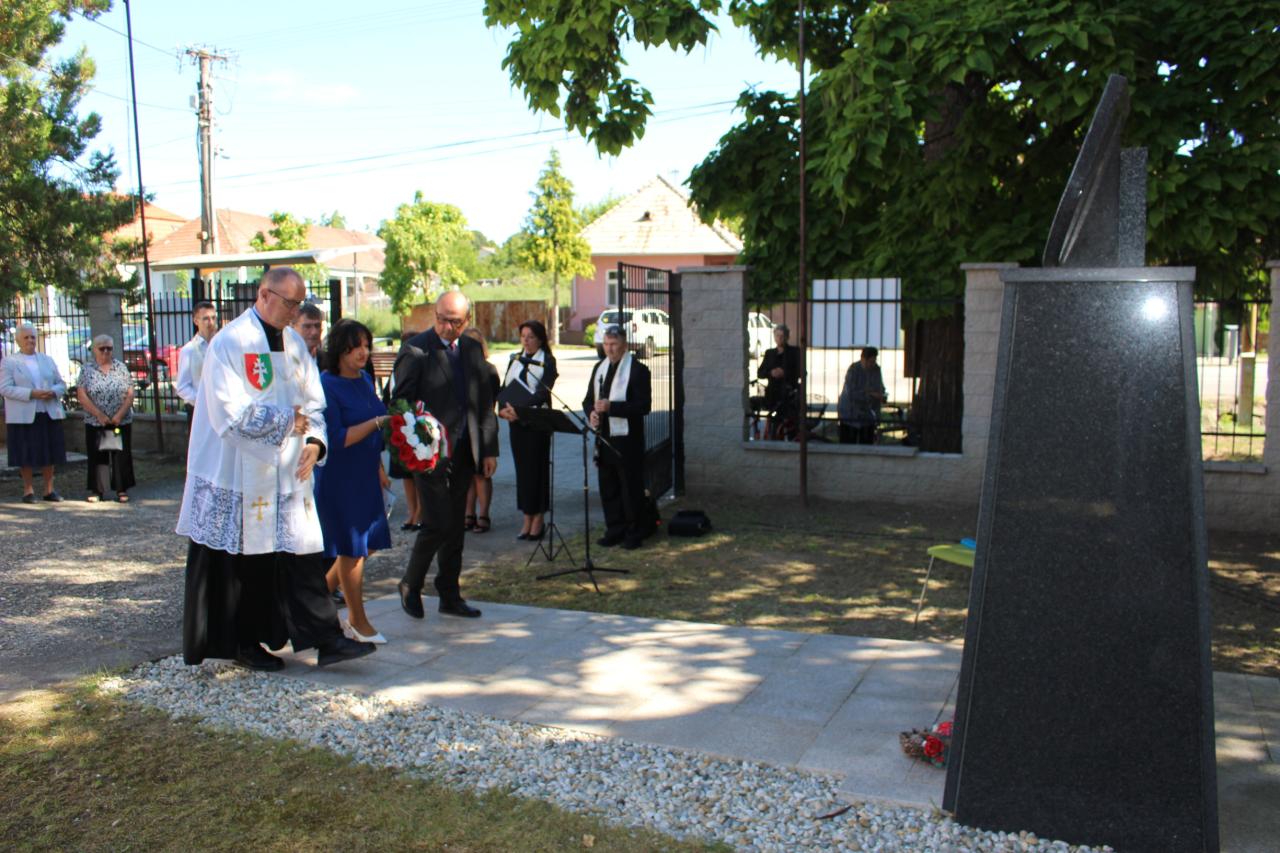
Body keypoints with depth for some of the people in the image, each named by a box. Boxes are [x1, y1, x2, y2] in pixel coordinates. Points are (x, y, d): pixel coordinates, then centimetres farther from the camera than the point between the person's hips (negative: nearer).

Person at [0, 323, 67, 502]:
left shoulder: (47, 360, 16)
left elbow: (61, 384, 15)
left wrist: (54, 392, -9)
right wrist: (31, 393, -19)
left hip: (49, 414, 4)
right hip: (23, 416, -3)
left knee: (49, 453, 4)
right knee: (26, 455, 0)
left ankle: (48, 489, 13)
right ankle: (28, 490, 10)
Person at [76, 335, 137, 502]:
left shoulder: (121, 367, 6)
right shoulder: (87, 370, 3)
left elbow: (130, 394, 1)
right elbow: (82, 396, -4)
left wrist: (120, 414, -11)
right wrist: (100, 415, -12)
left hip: (122, 421, 1)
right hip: (95, 423, 0)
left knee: (121, 455, 1)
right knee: (97, 457, 2)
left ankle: (122, 490, 8)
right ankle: (96, 491, 8)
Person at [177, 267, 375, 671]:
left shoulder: (294, 343, 10)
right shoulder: (230, 342, -11)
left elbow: (313, 401, 11)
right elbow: (231, 414, -18)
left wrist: (314, 440, -8)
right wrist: (289, 421, -12)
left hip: (288, 473, 6)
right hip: (242, 474, -6)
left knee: (303, 553, 2)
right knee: (246, 565, 5)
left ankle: (324, 638, 3)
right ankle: (244, 643, 19)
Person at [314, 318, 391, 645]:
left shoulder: (365, 381, 10)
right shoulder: (326, 385, -15)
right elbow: (336, 438, -20)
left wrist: (379, 468, 22)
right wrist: (377, 422, -23)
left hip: (364, 477, 8)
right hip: (338, 479, -8)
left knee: (366, 544, 11)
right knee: (351, 548, 1)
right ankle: (358, 622, 14)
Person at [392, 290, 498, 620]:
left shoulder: (472, 350, 11)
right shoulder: (415, 349, -6)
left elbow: (485, 403, 13)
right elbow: (402, 399, -9)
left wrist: (489, 449, 9)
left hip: (463, 452, 6)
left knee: (455, 527, 11)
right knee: (438, 524, -6)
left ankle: (450, 595, 22)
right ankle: (410, 586, 16)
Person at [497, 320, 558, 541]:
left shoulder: (547, 362, -4)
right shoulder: (515, 359, 13)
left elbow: (543, 392, -16)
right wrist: (503, 408, -12)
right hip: (515, 421, 5)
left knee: (537, 468, -1)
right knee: (522, 468, 7)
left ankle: (538, 519, 8)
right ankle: (527, 519, 14)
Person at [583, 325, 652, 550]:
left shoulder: (637, 369, -8)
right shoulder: (599, 368, 13)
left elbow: (644, 405, -15)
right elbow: (589, 399, 18)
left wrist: (611, 407, -23)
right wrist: (591, 413, -6)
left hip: (627, 439, -6)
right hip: (603, 437, 6)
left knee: (631, 487, 0)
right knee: (608, 487, 11)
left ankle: (635, 532, 11)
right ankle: (615, 529, 22)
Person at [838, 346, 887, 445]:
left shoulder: (876, 369, 0)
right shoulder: (853, 370, -18)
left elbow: (880, 388, 14)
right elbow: (851, 394, -25)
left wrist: (881, 396, -5)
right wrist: (870, 394, -31)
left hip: (868, 414, 5)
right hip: (850, 414, -5)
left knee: (867, 443, 3)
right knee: (848, 444, -3)